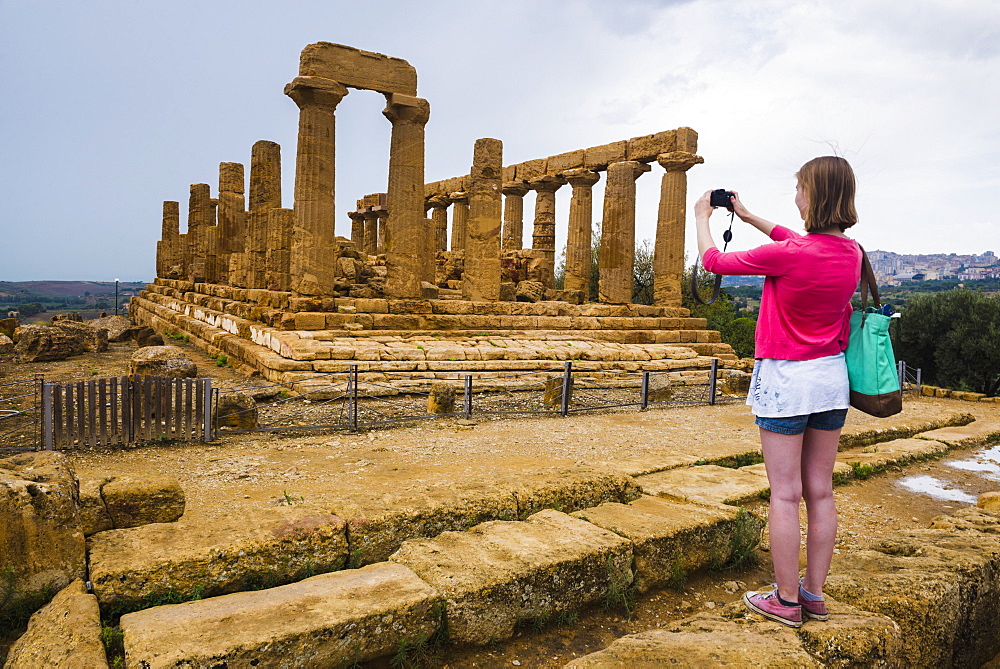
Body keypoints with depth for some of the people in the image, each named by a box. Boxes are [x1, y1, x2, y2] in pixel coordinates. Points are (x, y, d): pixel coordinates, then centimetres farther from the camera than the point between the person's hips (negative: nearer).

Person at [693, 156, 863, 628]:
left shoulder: (786, 255, -19)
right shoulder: (851, 252, 3)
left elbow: (714, 261, -6)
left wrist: (702, 217, 12)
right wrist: (748, 217, 29)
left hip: (786, 377, -7)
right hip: (832, 376, 7)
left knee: (785, 494, 2)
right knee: (820, 491, 12)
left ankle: (786, 602, 12)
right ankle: (814, 595, 24)